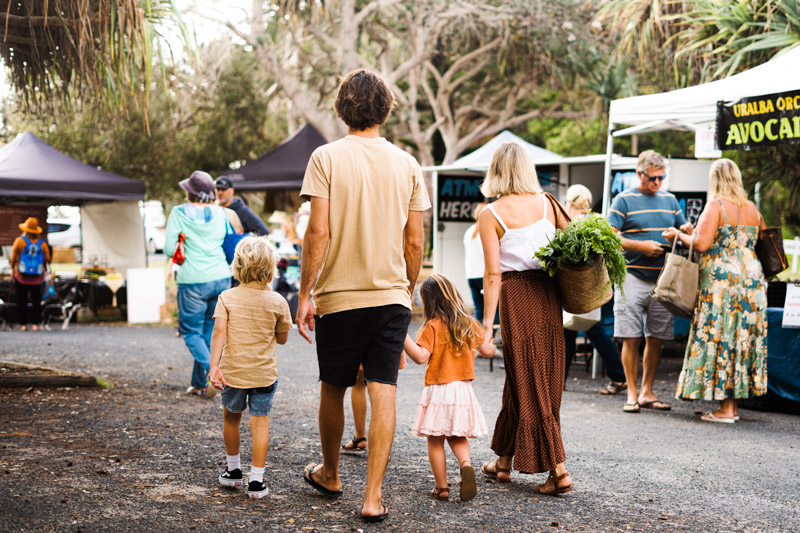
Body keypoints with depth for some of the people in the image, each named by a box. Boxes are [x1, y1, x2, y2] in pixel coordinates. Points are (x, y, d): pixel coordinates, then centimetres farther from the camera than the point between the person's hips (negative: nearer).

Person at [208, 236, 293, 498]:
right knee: (260, 422, 2)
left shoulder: (227, 298, -5)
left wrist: (214, 365, -19)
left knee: (231, 418, 21)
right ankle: (256, 480, 0)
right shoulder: (277, 302, -4)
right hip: (264, 372, -1)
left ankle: (233, 469, 35)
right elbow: (282, 338, 5)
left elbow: (219, 332, -15)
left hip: (232, 371, 1)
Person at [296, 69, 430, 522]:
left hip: (339, 296, -1)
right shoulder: (407, 164, 2)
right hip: (392, 295, 2)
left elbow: (318, 232, -12)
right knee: (384, 393, 1)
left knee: (333, 389, 16)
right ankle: (373, 497, -1)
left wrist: (305, 294, -6)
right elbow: (414, 240, 3)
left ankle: (330, 474, 35)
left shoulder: (327, 158, -6)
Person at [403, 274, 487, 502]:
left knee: (435, 441, 6)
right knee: (458, 437, 18)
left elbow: (421, 356, -21)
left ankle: (441, 487, 6)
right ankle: (466, 464, -10)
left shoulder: (433, 326, -11)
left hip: (438, 390, -5)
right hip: (463, 389, 5)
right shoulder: (471, 325, 6)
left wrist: (403, 335, -23)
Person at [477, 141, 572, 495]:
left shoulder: (491, 215, -7)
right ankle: (503, 462, 25)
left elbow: (493, 275, -10)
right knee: (519, 380, 14)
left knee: (529, 385, 3)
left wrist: (486, 328, -9)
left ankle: (558, 470, 1)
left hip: (516, 296, -4)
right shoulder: (547, 203, 4)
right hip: (548, 293, 4)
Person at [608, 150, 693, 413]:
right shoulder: (624, 200, 0)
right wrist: (641, 246, -15)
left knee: (656, 339, 6)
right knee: (631, 339, -4)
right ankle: (632, 393, 5)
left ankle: (647, 392, 16)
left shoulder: (670, 200, 16)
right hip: (632, 276, -4)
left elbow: (685, 229, 24)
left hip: (662, 278, 4)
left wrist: (687, 230, 0)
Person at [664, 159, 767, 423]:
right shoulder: (752, 209, 12)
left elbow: (702, 244, -15)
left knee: (721, 340, -2)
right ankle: (733, 404, 14)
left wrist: (678, 235, 1)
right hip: (752, 280, 6)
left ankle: (726, 409, -3)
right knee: (743, 339, 10)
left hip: (722, 279, -6)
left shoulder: (716, 206, -7)